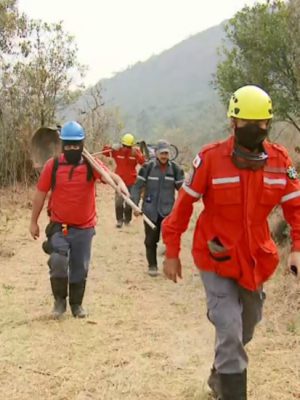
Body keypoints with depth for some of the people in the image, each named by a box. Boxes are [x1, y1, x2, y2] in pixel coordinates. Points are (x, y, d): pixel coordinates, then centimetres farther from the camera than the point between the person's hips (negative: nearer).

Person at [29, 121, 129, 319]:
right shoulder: (52, 165, -6)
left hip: (84, 227, 1)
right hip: (58, 226, -1)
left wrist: (121, 183, -46)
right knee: (58, 262, -18)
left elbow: (110, 175, -22)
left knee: (80, 267, 10)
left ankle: (76, 304, 30)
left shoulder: (91, 165, -7)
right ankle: (60, 299, 7)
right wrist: (34, 222, 6)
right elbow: (41, 194, 3)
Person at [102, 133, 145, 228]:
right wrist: (112, 147, -34)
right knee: (118, 201, -6)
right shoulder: (117, 150, -7)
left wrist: (136, 154, -37)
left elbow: (143, 162, -21)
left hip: (131, 181, 0)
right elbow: (104, 152, -15)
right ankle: (119, 220, 6)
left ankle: (127, 220, 25)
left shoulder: (136, 151, -8)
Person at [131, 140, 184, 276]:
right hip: (151, 210, 0)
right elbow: (138, 187, -3)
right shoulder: (148, 167, -7)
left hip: (168, 211, 0)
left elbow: (181, 188, 2)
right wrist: (135, 205, -8)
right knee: (151, 240, 8)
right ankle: (152, 265, 23)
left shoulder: (175, 169, -2)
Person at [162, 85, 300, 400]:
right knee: (230, 333, -14)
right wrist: (172, 253, -4)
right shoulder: (210, 158, -16)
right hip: (217, 259, -5)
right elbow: (184, 205, -8)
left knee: (244, 332, 21)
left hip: (256, 260, 5)